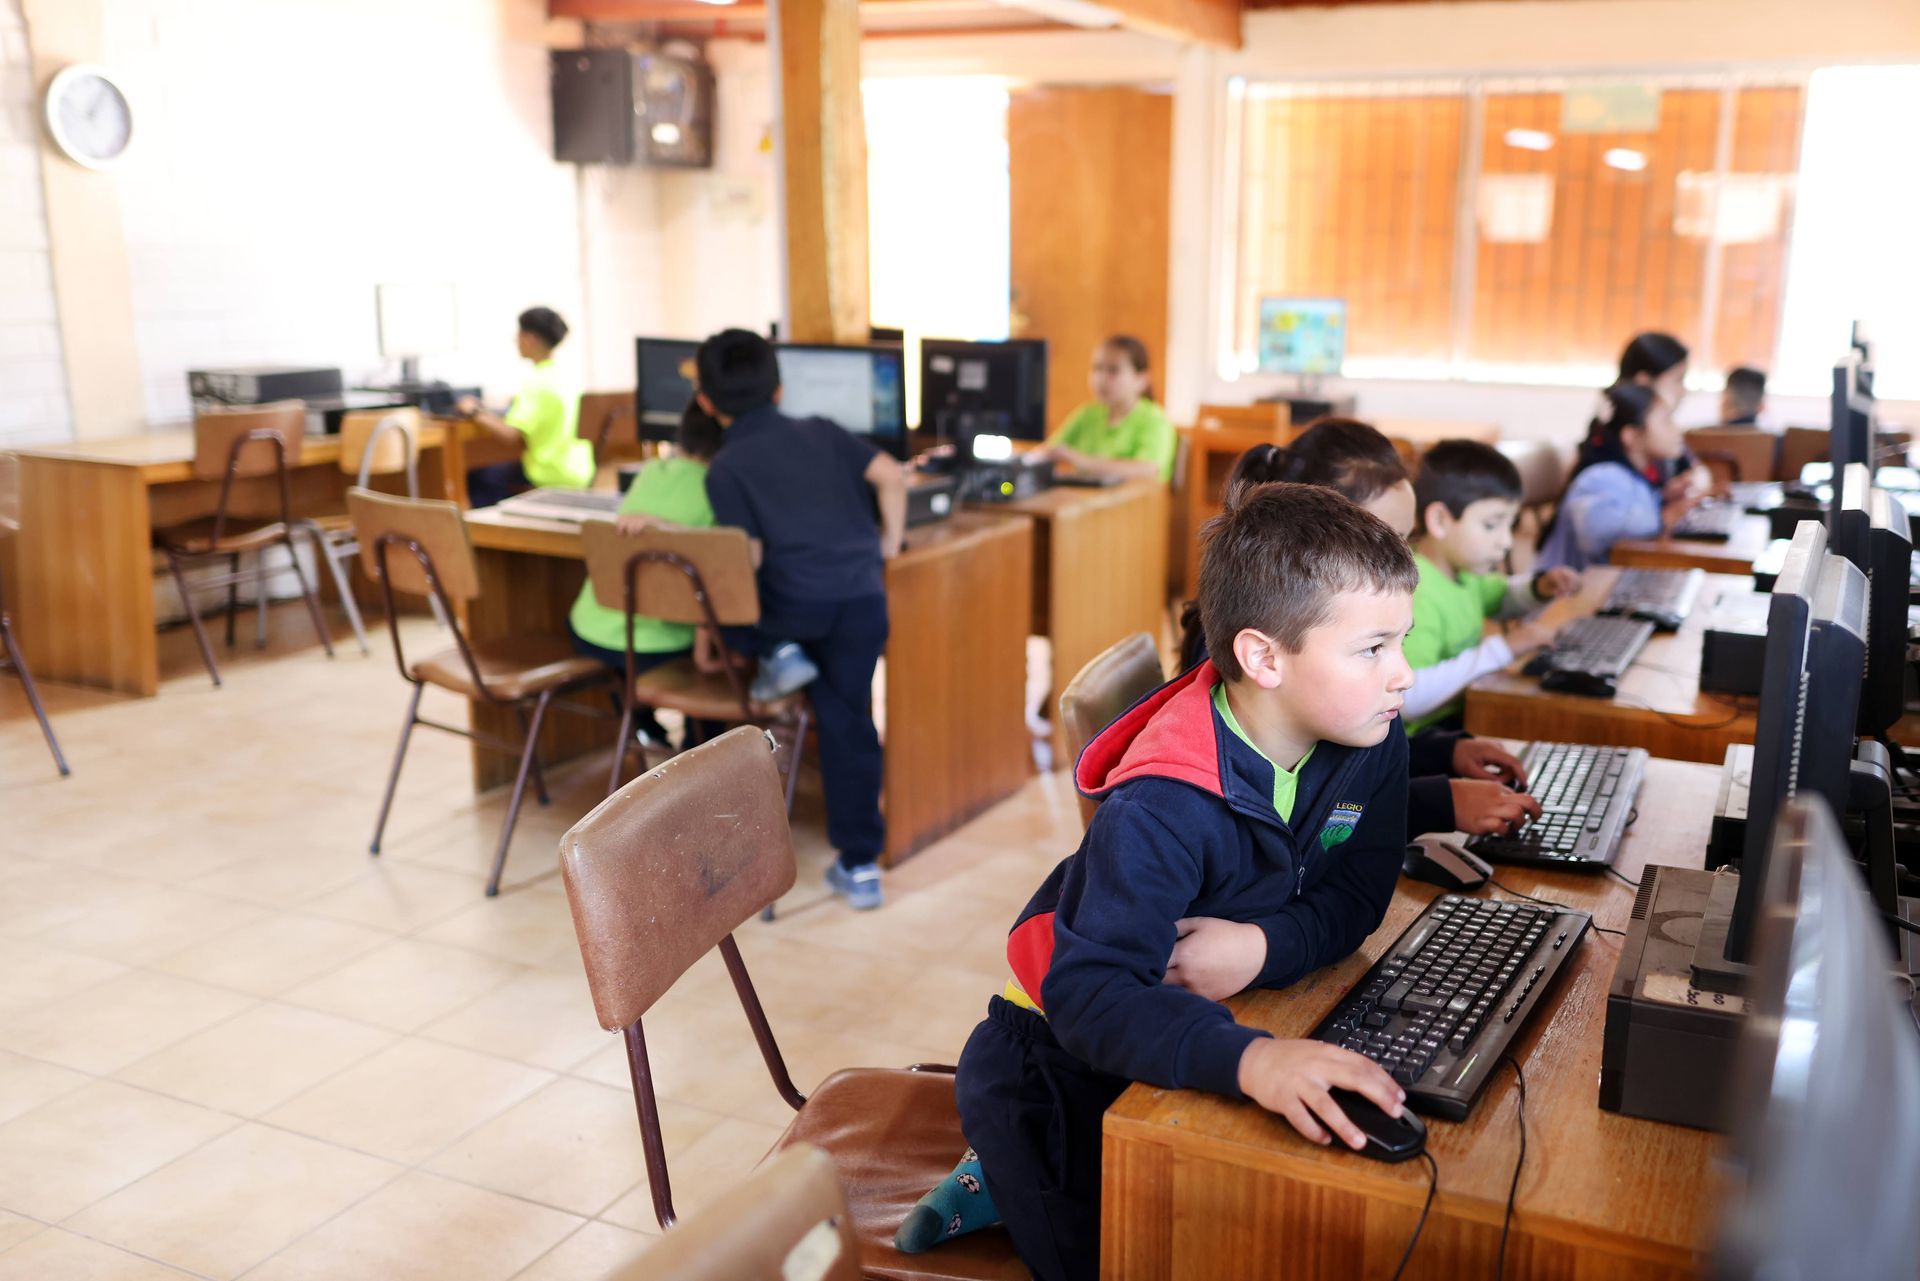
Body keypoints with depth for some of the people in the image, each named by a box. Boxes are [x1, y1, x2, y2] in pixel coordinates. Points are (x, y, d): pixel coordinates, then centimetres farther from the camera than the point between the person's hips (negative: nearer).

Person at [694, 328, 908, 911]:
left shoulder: (726, 468, 5)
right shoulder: (821, 432, 17)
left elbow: (746, 559, -2)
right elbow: (890, 476, 9)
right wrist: (890, 543, 20)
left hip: (794, 601, -4)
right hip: (864, 596, 4)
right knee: (847, 719, 11)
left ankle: (775, 653, 6)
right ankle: (859, 866, 10)